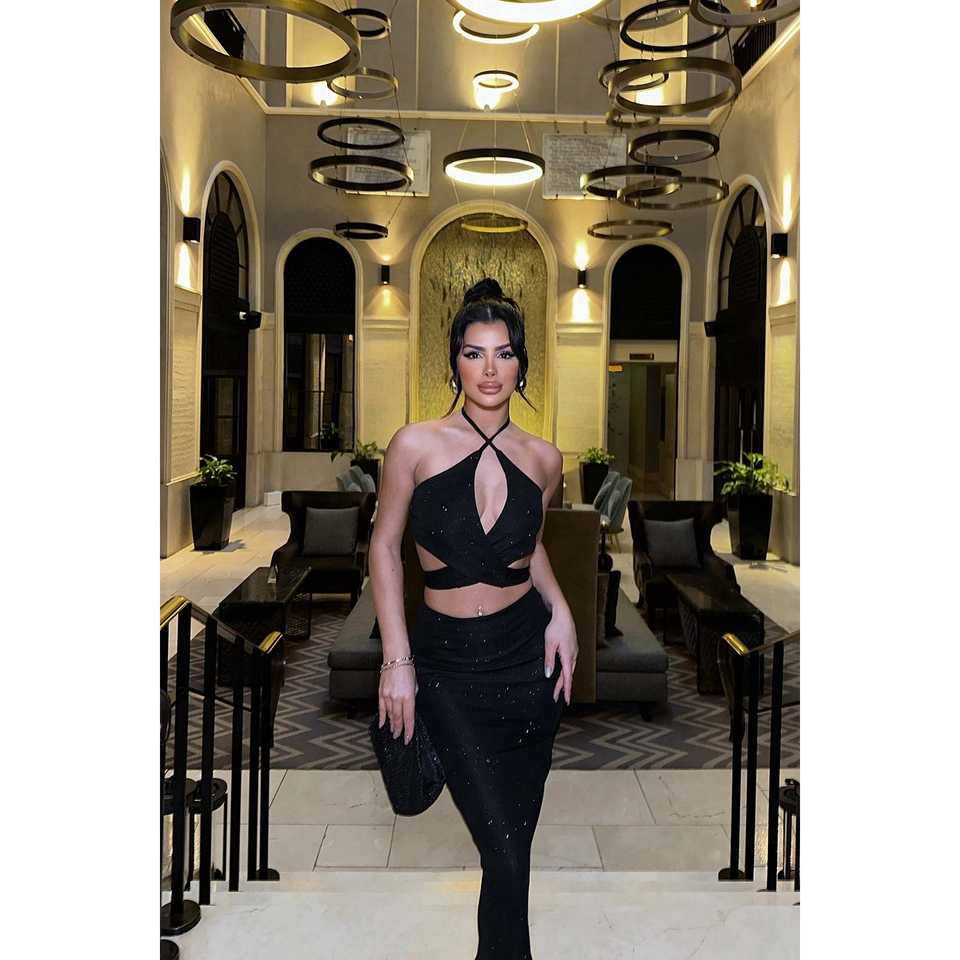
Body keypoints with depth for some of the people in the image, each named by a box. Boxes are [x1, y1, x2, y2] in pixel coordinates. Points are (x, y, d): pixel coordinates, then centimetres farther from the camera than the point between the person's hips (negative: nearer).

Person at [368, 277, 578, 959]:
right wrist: (397, 660, -4)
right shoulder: (416, 445, -7)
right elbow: (385, 545, 0)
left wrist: (559, 610, 1)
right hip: (447, 663, -3)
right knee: (506, 856, -7)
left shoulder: (543, 458, 2)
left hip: (529, 654, 3)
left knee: (516, 840, 11)